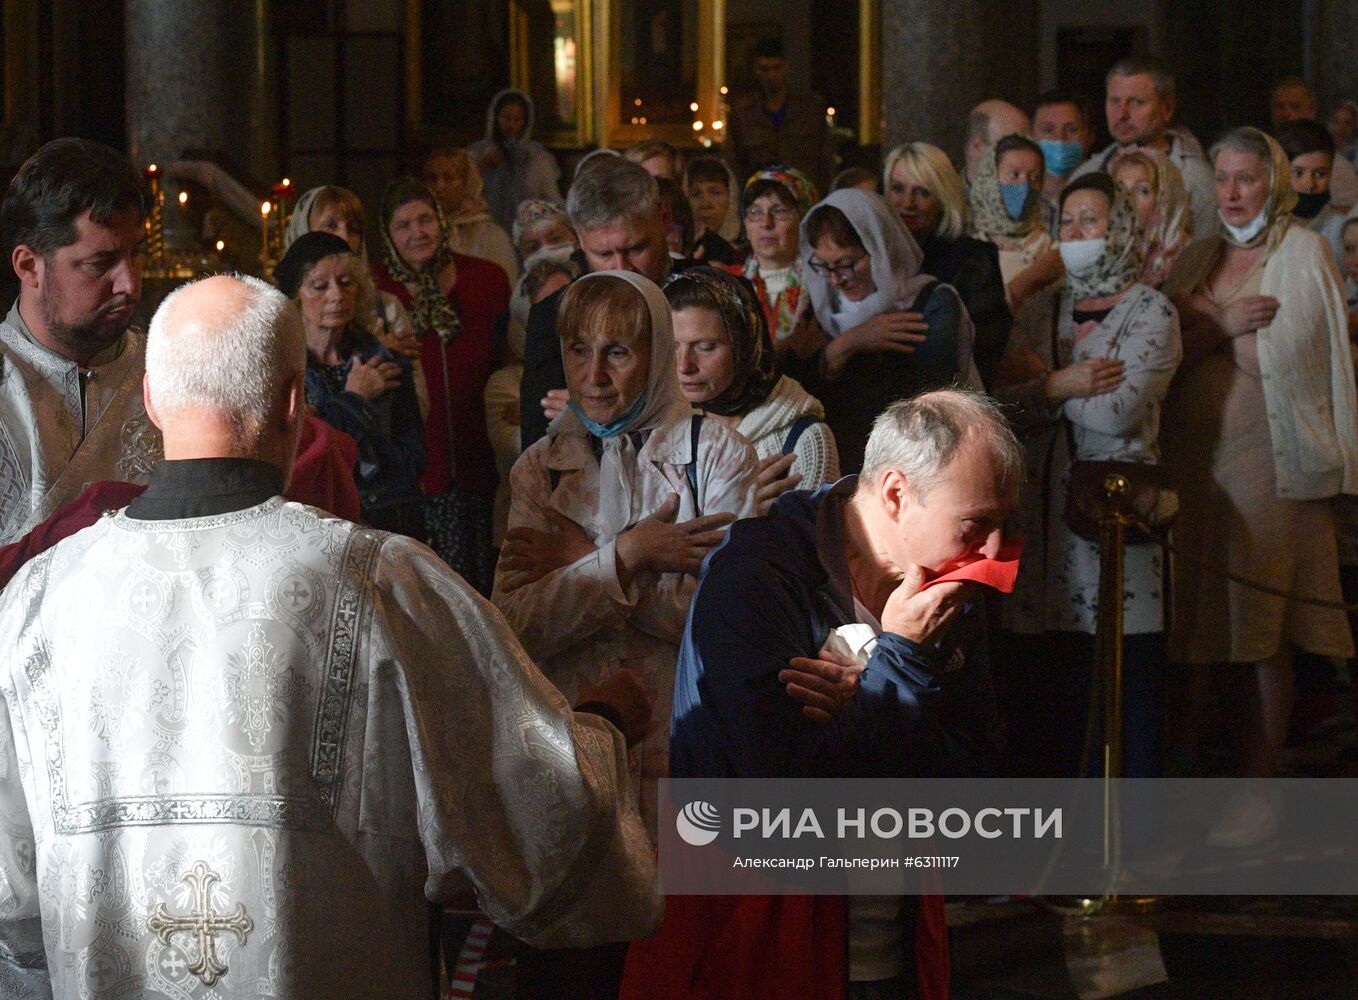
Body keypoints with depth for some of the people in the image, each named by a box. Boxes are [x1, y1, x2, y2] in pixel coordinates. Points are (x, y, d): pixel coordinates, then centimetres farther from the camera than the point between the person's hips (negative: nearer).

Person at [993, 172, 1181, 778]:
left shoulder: (1151, 313, 0)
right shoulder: (1040, 312, 15)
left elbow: (1119, 411, -15)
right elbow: (1000, 403, 3)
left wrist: (1042, 381, -5)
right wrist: (1063, 384, -12)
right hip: (1044, 512, 5)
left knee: (1128, 677, -4)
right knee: (1041, 679, 4)